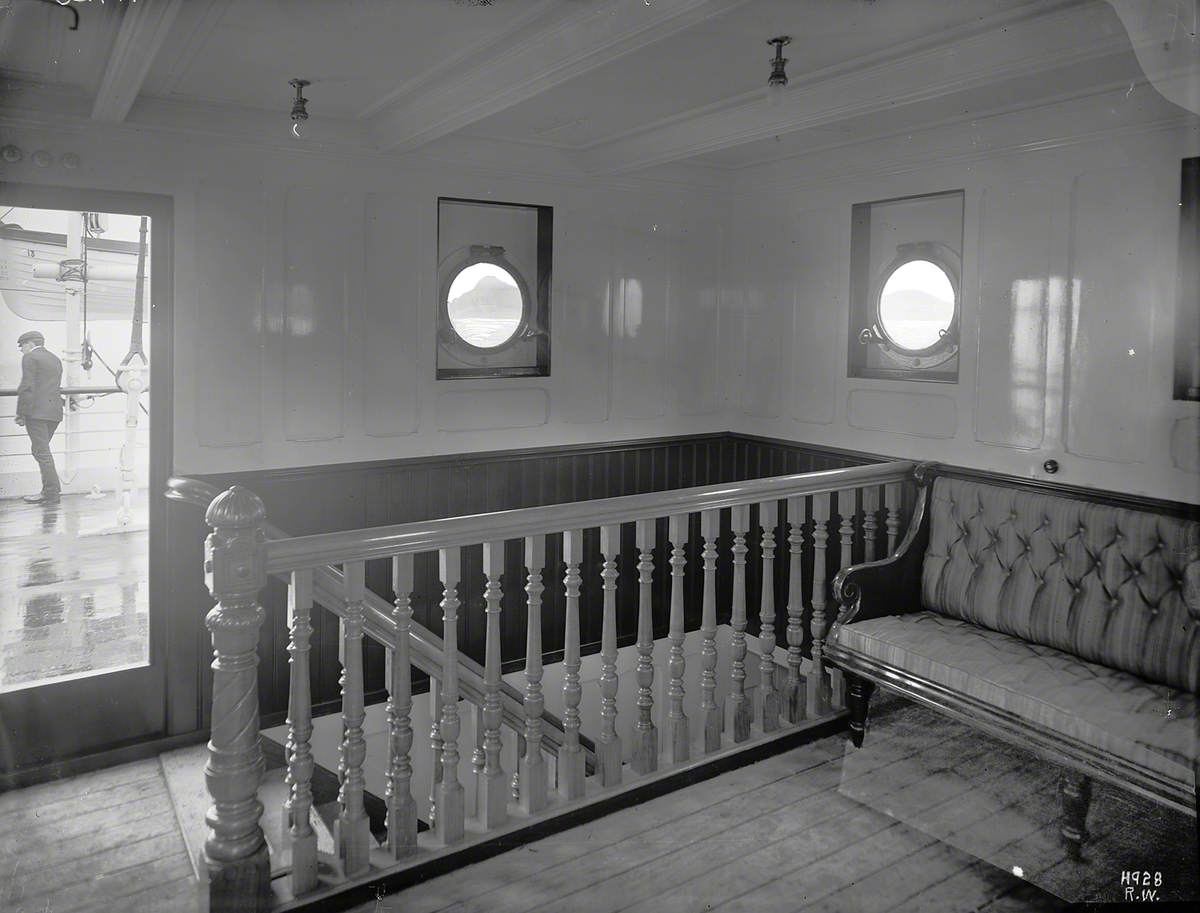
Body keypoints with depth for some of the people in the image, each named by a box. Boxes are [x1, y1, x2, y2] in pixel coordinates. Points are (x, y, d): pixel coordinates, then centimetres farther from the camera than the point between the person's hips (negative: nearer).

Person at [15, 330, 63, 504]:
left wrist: (21, 413, -10)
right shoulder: (55, 359, 20)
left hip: (36, 411, -8)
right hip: (54, 412, 8)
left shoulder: (30, 358, -4)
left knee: (41, 451, -6)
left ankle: (51, 492, -8)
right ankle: (53, 488, 15)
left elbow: (26, 387, -12)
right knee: (42, 450, 16)